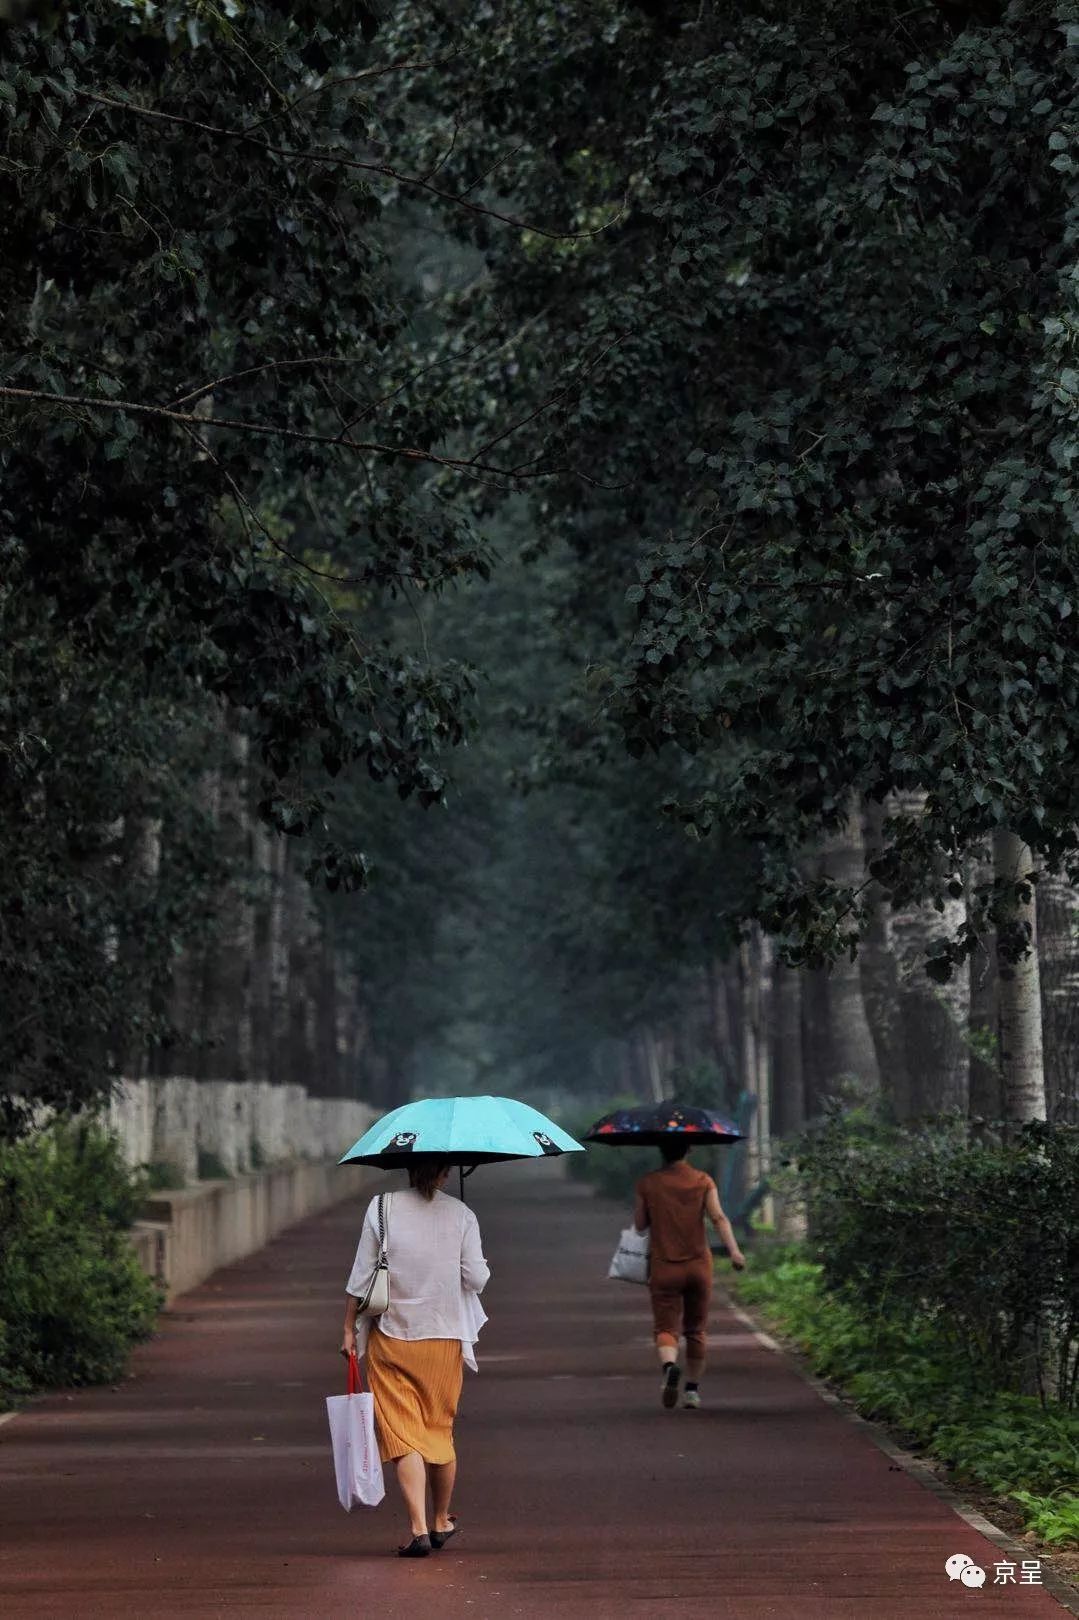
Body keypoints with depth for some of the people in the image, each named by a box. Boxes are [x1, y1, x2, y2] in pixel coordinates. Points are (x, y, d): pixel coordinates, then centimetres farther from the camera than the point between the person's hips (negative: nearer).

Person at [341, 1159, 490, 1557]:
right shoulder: (460, 1214, -4)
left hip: (392, 1337, -1)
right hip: (444, 1336, 1)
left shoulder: (381, 1208, -5)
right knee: (440, 1430, 17)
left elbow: (361, 1276, -4)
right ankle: (441, 1522, 30)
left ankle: (418, 1528, -11)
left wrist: (349, 1329, 4)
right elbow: (477, 1278, -5)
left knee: (403, 1435, 0)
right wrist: (482, 1266, 18)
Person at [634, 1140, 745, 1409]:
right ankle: (692, 1390, 19)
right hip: (699, 1265, 1)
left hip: (663, 1266, -1)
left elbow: (640, 1224, 5)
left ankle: (669, 1365, -32)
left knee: (666, 1327, -1)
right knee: (696, 1330, 15)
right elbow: (718, 1217, -13)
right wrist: (734, 1250, -20)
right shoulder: (703, 1181, -1)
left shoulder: (648, 1183, -2)